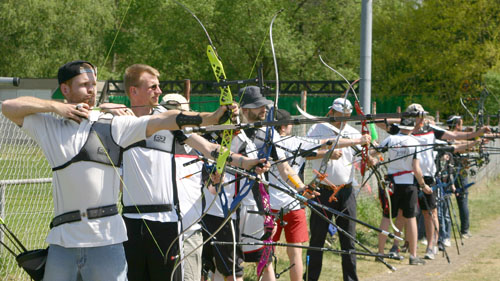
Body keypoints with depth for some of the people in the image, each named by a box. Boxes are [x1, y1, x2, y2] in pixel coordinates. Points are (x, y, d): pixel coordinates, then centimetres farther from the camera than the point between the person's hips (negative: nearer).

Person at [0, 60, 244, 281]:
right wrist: (55, 107, 1)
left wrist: (210, 117, -20)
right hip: (62, 239, 3)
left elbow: (161, 121, -7)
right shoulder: (49, 128, 11)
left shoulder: (114, 124, 3)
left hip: (105, 238, -2)